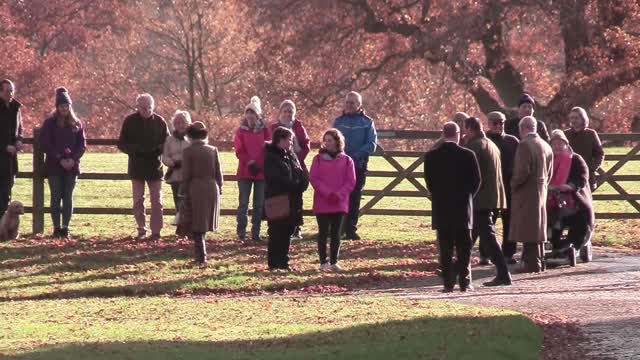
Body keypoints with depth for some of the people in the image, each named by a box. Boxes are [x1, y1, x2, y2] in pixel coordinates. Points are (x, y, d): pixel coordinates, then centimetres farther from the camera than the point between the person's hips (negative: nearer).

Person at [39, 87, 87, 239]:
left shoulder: (77, 124, 8)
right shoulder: (50, 123, 1)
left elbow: (82, 144, 5)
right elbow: (46, 143, -5)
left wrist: (73, 159, -12)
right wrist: (60, 159, -14)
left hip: (72, 166, 2)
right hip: (54, 166, -2)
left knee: (68, 198, 0)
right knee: (56, 197, -2)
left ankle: (65, 228, 2)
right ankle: (56, 228, 0)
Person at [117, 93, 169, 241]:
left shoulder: (159, 122, -1)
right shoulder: (130, 121, -2)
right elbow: (122, 144, 1)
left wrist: (158, 149, -17)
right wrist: (135, 149, -19)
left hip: (155, 167, 0)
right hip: (137, 167, 0)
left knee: (157, 201, 0)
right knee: (138, 201, 5)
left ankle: (156, 231, 4)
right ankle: (141, 230, 13)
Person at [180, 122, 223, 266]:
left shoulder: (188, 151, -8)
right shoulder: (213, 150, 2)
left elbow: (186, 174, -8)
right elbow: (218, 173, 4)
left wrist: (184, 192, 0)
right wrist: (219, 189, 14)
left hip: (195, 189, -4)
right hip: (212, 189, 4)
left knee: (197, 226, 2)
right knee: (203, 224, 16)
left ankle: (202, 256, -5)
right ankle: (201, 254, 18)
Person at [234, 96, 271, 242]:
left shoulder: (264, 131, 5)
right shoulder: (241, 131, 3)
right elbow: (239, 151, -3)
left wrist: (260, 165, -11)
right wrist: (250, 162, -16)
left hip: (261, 171, 1)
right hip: (245, 172, -1)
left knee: (259, 204, 5)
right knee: (243, 203, -4)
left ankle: (256, 232, 11)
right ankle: (241, 232, 0)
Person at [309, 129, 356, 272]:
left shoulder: (346, 160, 2)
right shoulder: (318, 159, 1)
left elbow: (351, 182, 0)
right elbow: (313, 178, -5)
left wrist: (338, 195, -12)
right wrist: (327, 193, -15)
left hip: (340, 203, 1)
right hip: (322, 203, -1)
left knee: (336, 233, 6)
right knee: (323, 233, 1)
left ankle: (334, 262, 12)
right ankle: (323, 262, 7)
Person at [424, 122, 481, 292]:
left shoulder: (431, 156, -3)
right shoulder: (468, 155, -6)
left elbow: (429, 182, 1)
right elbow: (476, 180, -3)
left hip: (441, 208, 0)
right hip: (463, 208, 0)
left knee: (445, 248, 3)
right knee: (464, 248, 7)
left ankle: (448, 283, -1)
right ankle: (465, 281, 5)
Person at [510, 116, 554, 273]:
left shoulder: (525, 145, -16)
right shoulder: (545, 146, 9)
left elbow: (523, 171, -22)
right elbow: (549, 172, 14)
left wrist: (514, 184, -8)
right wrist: (543, 185, 18)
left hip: (527, 191, -8)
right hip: (541, 191, 8)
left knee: (528, 229, -6)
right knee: (538, 228, 15)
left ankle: (532, 263, -7)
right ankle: (538, 261, 21)